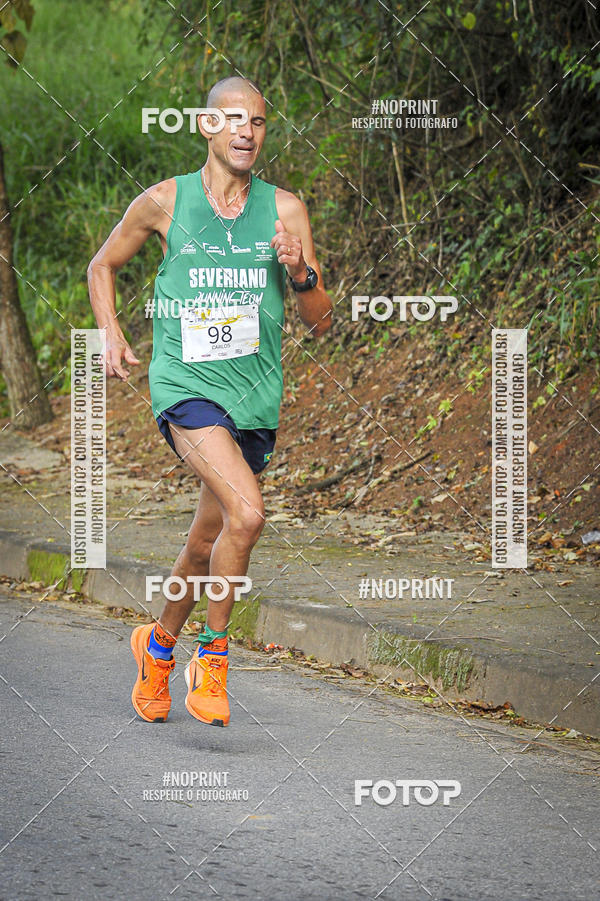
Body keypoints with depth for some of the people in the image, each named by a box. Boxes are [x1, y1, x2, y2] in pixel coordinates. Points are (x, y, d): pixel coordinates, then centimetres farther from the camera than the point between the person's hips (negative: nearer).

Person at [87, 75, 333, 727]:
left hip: (254, 398, 4)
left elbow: (320, 325, 3)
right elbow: (102, 266, 17)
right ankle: (211, 656, -9)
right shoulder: (164, 203, -1)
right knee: (246, 514, -25)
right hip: (184, 386, -4)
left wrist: (300, 273, -16)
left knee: (206, 546, 14)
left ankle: (159, 646, 40)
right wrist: (111, 336, 3)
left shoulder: (284, 210, 3)